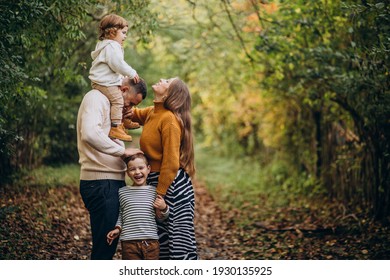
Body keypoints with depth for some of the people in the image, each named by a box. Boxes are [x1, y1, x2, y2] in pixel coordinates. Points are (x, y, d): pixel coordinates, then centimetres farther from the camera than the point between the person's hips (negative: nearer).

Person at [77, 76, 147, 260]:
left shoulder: (112, 104, 22)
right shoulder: (96, 98, -9)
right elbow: (89, 134, -27)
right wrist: (122, 150, -21)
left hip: (112, 181, 10)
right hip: (101, 182, -10)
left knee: (109, 243, 14)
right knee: (104, 244, -8)